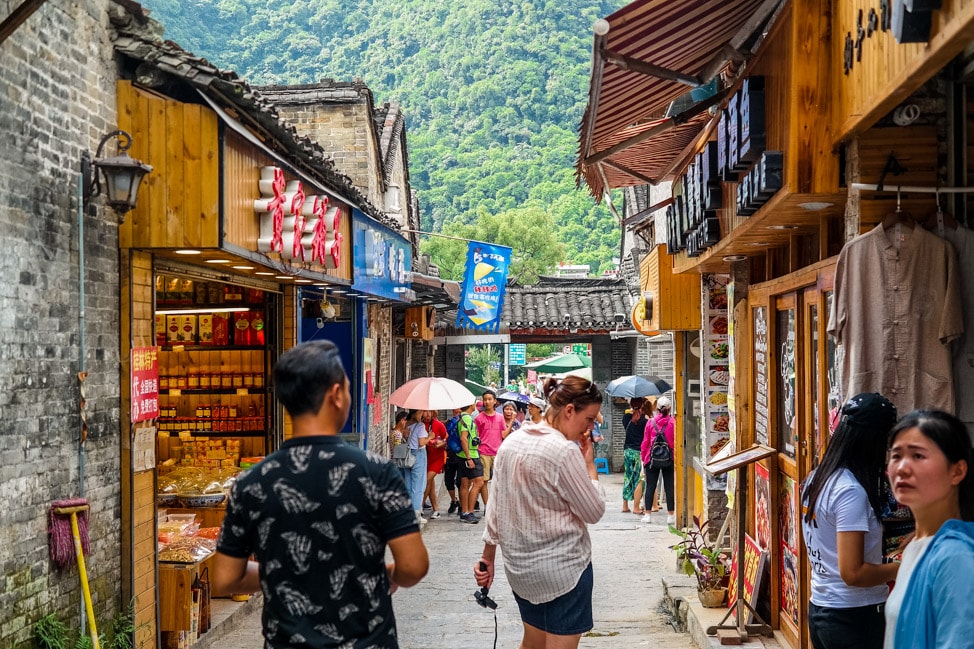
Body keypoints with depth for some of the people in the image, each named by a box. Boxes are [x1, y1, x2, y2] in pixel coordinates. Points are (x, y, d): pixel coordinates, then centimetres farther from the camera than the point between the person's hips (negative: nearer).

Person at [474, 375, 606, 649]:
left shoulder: (512, 442, 4)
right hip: (563, 567, -8)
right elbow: (594, 512, -13)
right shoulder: (565, 451, -20)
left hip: (519, 566, 8)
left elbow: (496, 506, 9)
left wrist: (488, 557, 16)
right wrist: (590, 464, -3)